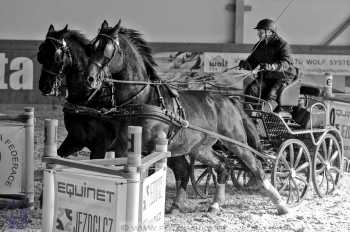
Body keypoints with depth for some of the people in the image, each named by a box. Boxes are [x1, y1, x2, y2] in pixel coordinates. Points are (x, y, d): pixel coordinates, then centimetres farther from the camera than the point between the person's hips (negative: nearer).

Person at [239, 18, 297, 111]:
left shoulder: (282, 44, -10)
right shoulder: (258, 46, 11)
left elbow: (285, 63, -25)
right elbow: (252, 62, 10)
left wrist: (270, 66, -44)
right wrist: (245, 64, -16)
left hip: (282, 77, -6)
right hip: (265, 77, 6)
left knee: (271, 97, -29)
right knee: (251, 90, -21)